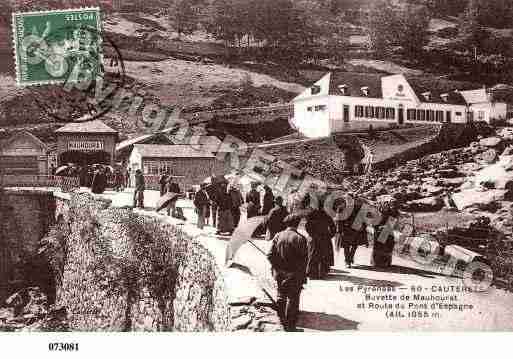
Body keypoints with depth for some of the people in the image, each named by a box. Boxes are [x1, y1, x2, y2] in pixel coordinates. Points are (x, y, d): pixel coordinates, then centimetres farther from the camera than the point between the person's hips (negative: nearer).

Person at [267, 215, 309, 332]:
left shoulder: (278, 236, -2)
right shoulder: (300, 239, -13)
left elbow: (270, 255, -1)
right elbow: (304, 259, -11)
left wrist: (276, 268, 11)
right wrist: (303, 275, -2)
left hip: (280, 274, 4)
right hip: (294, 275, -4)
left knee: (281, 296, 19)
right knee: (292, 299, 6)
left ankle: (282, 321, 29)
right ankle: (290, 325, 9)